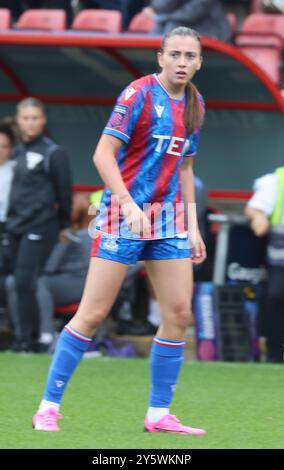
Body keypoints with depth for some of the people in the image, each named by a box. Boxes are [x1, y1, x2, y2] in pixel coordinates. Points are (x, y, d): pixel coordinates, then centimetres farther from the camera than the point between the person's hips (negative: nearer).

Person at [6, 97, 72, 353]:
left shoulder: (53, 152, -5)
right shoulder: (19, 151, 13)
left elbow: (64, 190, -2)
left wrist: (62, 225, 3)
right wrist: (12, 218, 17)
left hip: (40, 227, -7)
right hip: (15, 226, 7)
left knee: (25, 281, -15)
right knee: (19, 283, 6)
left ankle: (30, 340, -11)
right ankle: (26, 338, 12)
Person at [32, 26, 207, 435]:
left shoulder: (195, 105, 10)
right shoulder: (140, 93, -11)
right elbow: (103, 154, -15)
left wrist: (193, 228, 14)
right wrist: (129, 204, -26)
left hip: (169, 217, 7)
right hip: (123, 215, -7)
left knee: (179, 313, 0)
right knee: (93, 313, -6)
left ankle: (159, 415, 8)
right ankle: (48, 407, 1)